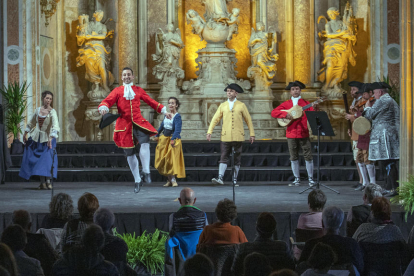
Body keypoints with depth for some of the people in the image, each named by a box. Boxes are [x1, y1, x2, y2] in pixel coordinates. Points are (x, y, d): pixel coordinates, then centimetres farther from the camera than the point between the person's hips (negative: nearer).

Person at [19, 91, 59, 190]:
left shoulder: (52, 112, -15)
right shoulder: (38, 109, 1)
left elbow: (55, 126, -28)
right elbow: (31, 122, 16)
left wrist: (51, 138, -40)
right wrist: (25, 134, 18)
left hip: (47, 138, -5)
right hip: (36, 138, 5)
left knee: (47, 159, -13)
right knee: (38, 159, 5)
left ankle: (48, 181, -6)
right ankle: (42, 182, 11)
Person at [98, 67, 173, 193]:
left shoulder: (138, 90, 14)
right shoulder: (117, 91, 9)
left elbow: (151, 102, 21)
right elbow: (107, 101, -3)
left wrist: (164, 111, 16)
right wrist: (104, 108, -26)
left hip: (138, 121, 0)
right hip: (124, 124, 0)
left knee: (145, 142, -28)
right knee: (130, 153, 2)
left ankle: (146, 171, -20)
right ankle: (137, 181, 13)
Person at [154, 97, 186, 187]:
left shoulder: (177, 116, -12)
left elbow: (177, 130, -22)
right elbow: (162, 126, 22)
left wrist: (173, 139, -32)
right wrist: (157, 135, 25)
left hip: (173, 140, -7)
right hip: (164, 139, 7)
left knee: (173, 159, -9)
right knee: (163, 160, 5)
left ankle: (173, 180, -2)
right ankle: (170, 180, 12)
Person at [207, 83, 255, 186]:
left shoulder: (241, 105, 6)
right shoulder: (223, 106, 10)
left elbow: (248, 120, 9)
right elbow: (215, 119, 9)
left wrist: (252, 134, 5)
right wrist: (209, 132, 0)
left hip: (238, 137, -1)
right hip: (225, 137, 1)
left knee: (237, 159, 5)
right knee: (223, 157, -7)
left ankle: (235, 179, 11)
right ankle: (220, 178, -13)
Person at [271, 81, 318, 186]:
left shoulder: (306, 103, 6)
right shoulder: (286, 104, 9)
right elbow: (273, 113, 1)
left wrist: (313, 109, -24)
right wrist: (285, 114, -13)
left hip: (303, 134, -2)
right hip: (291, 133, 2)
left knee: (308, 156, -4)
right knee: (294, 157, 6)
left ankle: (311, 179, 5)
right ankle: (297, 179, 15)